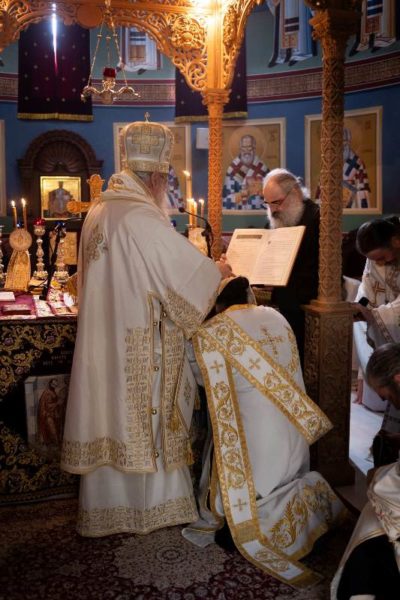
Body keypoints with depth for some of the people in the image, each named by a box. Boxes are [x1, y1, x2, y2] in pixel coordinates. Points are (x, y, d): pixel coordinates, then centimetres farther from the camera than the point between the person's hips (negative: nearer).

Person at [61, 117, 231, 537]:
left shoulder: (97, 212, 9)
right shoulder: (142, 218, -18)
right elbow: (189, 269, -15)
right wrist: (218, 270, 6)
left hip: (102, 341, 8)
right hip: (140, 345, -8)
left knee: (111, 417, 15)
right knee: (144, 419, 6)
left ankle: (104, 508, 29)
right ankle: (150, 506, 23)